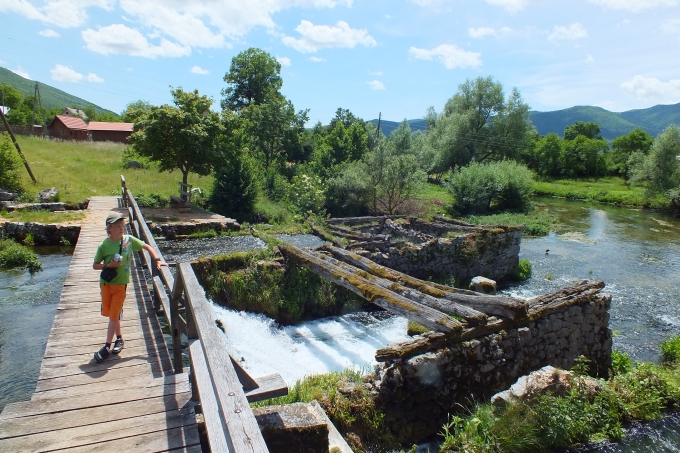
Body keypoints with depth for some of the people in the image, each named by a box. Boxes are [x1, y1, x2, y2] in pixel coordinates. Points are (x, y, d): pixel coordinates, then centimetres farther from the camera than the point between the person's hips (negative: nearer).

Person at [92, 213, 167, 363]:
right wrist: (109, 265, -17)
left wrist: (157, 260, -2)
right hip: (106, 283, 2)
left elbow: (146, 246, 6)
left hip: (121, 283, -1)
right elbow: (95, 266, 0)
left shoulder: (129, 240, -7)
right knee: (111, 314, 12)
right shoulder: (104, 245, -7)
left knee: (114, 315, -2)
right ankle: (119, 339, 32)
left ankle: (107, 347, 7)